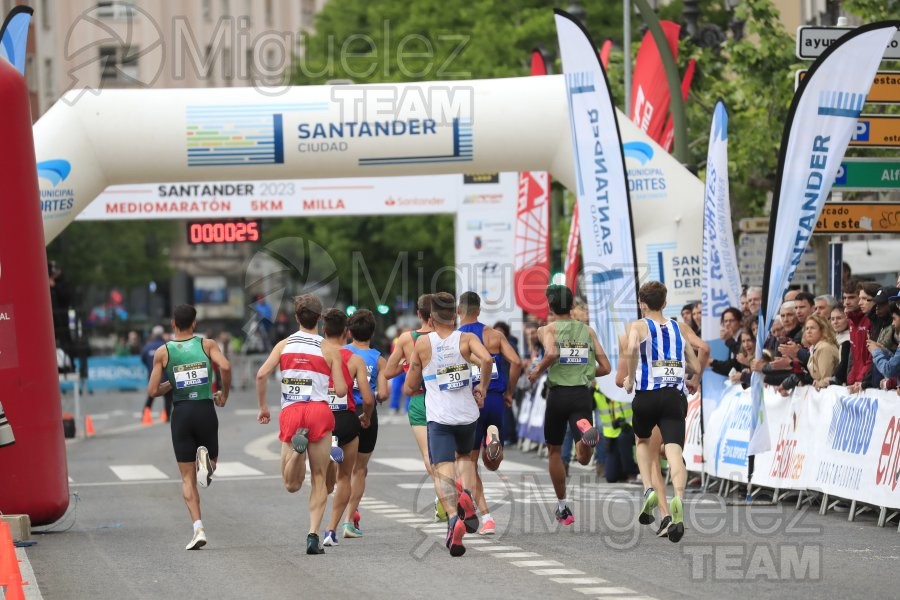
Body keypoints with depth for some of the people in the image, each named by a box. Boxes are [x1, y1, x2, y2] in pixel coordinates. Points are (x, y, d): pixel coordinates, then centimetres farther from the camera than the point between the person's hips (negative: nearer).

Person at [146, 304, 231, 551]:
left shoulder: (163, 352, 1)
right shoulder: (206, 344, 2)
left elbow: (152, 390, -3)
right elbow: (225, 367, -15)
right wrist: (224, 393, 1)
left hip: (181, 413, 0)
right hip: (206, 410, 0)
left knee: (187, 477, 5)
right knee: (210, 464, 20)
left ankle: (198, 528, -9)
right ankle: (205, 457, -19)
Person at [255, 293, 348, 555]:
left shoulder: (284, 345, 8)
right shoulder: (329, 350, 3)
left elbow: (262, 374, -5)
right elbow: (341, 390, -2)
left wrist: (263, 407, 7)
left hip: (290, 413, 1)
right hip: (319, 411, -1)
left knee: (292, 484, 5)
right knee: (319, 479, 6)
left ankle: (297, 446, -26)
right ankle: (313, 535, -8)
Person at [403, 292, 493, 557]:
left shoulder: (422, 344, 0)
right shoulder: (466, 339, 0)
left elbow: (409, 388, 6)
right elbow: (487, 359, -20)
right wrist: (482, 389, -5)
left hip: (439, 417, -2)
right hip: (468, 414, 2)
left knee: (443, 471, -7)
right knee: (465, 456, 27)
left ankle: (454, 518, -33)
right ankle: (466, 494, -2)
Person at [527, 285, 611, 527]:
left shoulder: (548, 329, 1)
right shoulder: (587, 330, 13)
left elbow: (552, 353, -21)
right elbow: (605, 367, 9)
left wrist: (538, 370, -4)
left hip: (558, 394, -2)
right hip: (583, 395, 2)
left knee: (554, 451, 18)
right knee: (583, 458, -7)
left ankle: (563, 507, 21)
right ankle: (586, 430, -41)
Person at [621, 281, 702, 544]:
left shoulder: (638, 326, 5)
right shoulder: (680, 328, 16)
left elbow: (632, 349, -19)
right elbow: (696, 367, 17)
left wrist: (630, 378, -7)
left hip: (646, 394, -1)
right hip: (675, 396, 1)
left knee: (643, 442, 26)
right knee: (674, 450, -12)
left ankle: (650, 489, 5)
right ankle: (677, 498, -38)